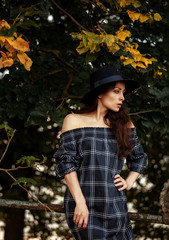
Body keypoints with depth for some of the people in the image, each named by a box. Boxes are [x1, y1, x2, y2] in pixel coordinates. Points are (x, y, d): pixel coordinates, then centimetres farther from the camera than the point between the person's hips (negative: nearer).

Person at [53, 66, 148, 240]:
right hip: (85, 207, -4)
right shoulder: (74, 121, 4)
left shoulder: (124, 124, 14)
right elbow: (66, 163, -2)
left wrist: (129, 182, 10)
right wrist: (80, 202, -11)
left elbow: (139, 158, 27)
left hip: (115, 206, 4)